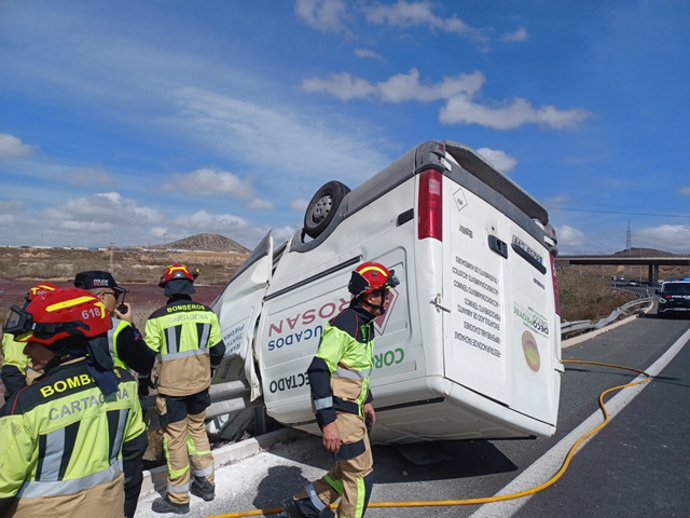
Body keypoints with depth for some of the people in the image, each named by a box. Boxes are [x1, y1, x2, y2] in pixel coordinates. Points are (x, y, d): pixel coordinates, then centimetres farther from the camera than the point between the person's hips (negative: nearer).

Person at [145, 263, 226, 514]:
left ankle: (178, 498, 23)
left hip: (172, 389, -4)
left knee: (175, 439, 9)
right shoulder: (207, 313, -4)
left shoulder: (158, 317, -13)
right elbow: (218, 350, 3)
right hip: (200, 385, 4)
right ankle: (206, 484, 33)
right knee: (198, 430, 22)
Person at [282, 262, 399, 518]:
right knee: (361, 474, 0)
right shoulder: (344, 326, -22)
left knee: (350, 469, 18)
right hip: (338, 410, -10)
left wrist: (367, 401, 24)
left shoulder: (365, 325, 10)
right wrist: (328, 422, -28)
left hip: (352, 409, 10)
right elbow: (318, 370, -26)